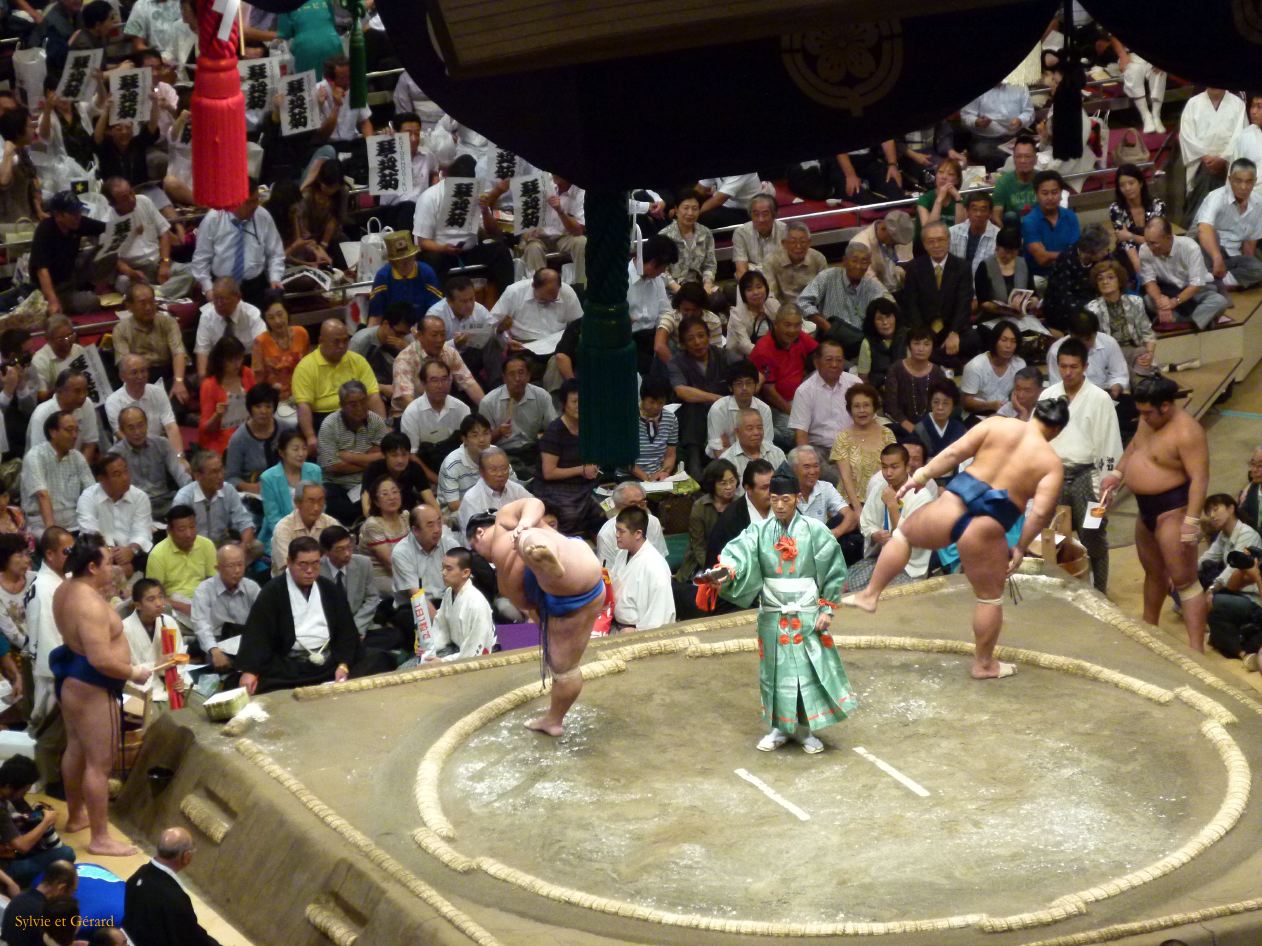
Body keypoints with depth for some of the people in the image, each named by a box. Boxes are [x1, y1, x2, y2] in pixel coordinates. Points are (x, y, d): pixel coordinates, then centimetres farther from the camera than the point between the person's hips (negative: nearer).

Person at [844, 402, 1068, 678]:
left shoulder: (997, 425, 6)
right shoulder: (1051, 463, 2)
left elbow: (954, 452, -1)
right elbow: (1040, 512, -7)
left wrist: (922, 475, 7)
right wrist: (1020, 547, 2)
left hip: (954, 504, 2)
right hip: (986, 530, -2)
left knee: (903, 532, 31)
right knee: (990, 597, 18)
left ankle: (869, 595, 30)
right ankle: (984, 664, 28)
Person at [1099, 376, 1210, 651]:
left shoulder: (1186, 432, -24)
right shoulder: (1150, 419, 4)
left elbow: (1199, 478, -27)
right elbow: (1135, 446, 24)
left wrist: (1191, 521, -32)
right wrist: (1116, 474, 12)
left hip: (1172, 510, -9)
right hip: (1147, 507, 9)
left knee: (1184, 581, -11)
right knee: (1153, 572, 25)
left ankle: (1197, 651, -13)